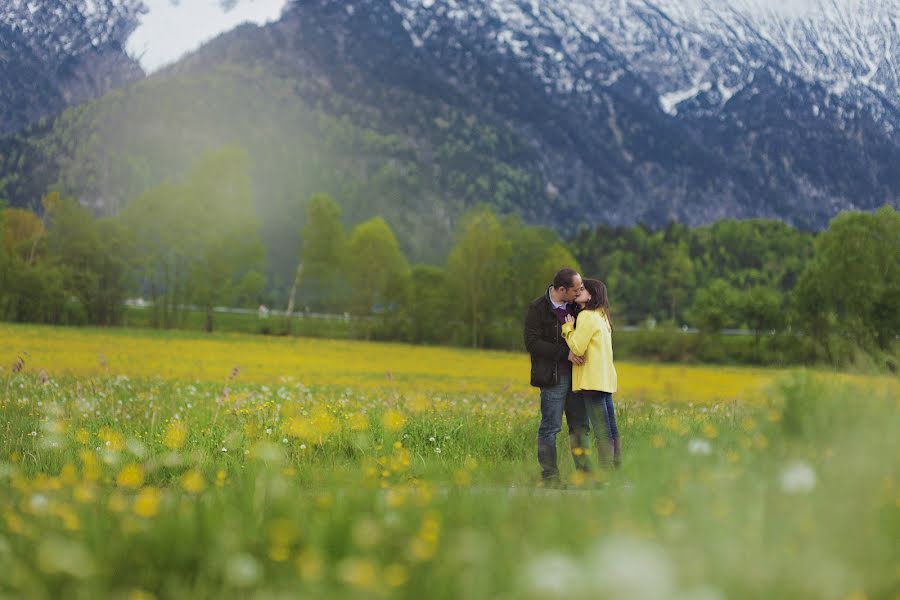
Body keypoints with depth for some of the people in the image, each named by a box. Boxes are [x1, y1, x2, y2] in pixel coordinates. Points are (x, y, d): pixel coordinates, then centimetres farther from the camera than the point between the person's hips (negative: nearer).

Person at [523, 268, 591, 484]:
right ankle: (549, 476, 4)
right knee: (550, 427, -2)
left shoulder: (573, 306, 10)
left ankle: (583, 471, 15)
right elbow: (532, 343, -16)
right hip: (553, 377, -6)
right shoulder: (538, 309, -9)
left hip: (575, 375, 6)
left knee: (580, 425, 8)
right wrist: (565, 353, -20)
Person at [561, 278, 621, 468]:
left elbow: (577, 348, -15)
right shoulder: (602, 316, 18)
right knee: (611, 430, 11)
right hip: (606, 379, 10)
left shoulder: (587, 317, -11)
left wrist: (568, 327, -3)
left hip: (593, 381, -10)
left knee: (602, 432, -10)